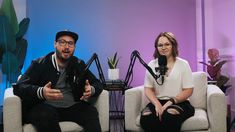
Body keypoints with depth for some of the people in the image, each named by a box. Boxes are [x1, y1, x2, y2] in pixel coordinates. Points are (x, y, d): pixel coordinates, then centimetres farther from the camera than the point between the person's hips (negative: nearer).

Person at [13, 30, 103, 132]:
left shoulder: (79, 65, 13)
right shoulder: (39, 64, 2)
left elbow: (97, 84, 15)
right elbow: (19, 87, -8)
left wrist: (91, 90, -13)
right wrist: (41, 92, -30)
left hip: (72, 108, 2)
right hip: (46, 108, -2)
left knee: (91, 111, -27)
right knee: (47, 114, -35)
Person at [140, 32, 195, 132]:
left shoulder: (183, 64, 3)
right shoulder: (152, 65, 10)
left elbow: (188, 91, -2)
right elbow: (148, 89, 6)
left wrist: (170, 102, -14)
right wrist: (157, 104, -13)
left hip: (179, 103, -2)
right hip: (158, 102, 2)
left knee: (169, 116, -36)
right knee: (145, 118, -31)